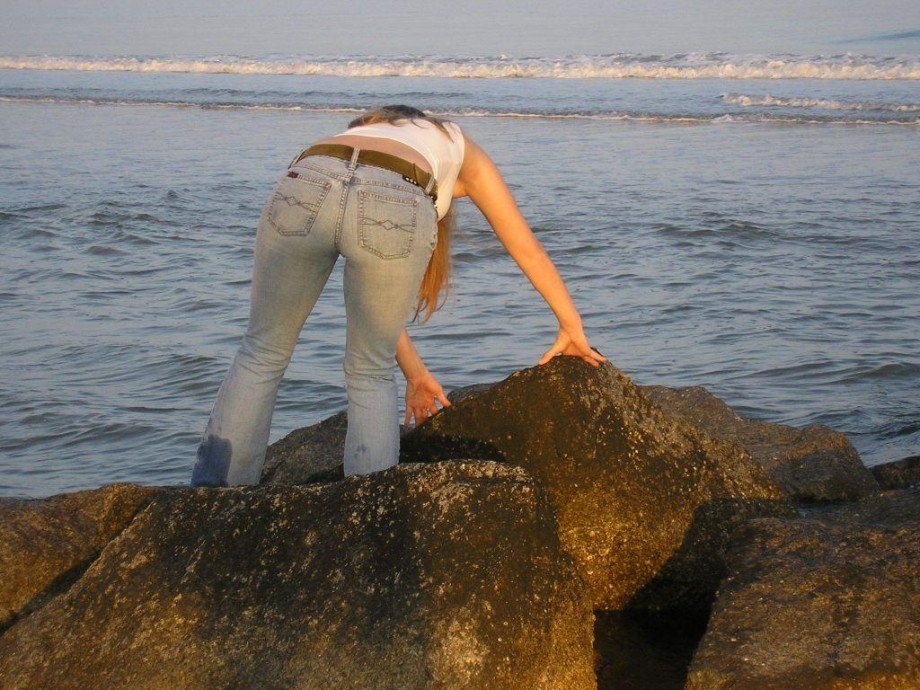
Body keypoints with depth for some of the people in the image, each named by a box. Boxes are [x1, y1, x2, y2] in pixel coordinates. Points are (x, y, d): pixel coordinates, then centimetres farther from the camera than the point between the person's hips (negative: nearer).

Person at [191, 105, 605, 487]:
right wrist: (572, 330, 54)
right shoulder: (460, 150, 39)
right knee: (370, 376, 16)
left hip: (305, 187, 3)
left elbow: (374, 302, 47)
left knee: (261, 355, 17)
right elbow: (528, 251, 44)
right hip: (394, 210, -2)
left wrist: (415, 371, 53)